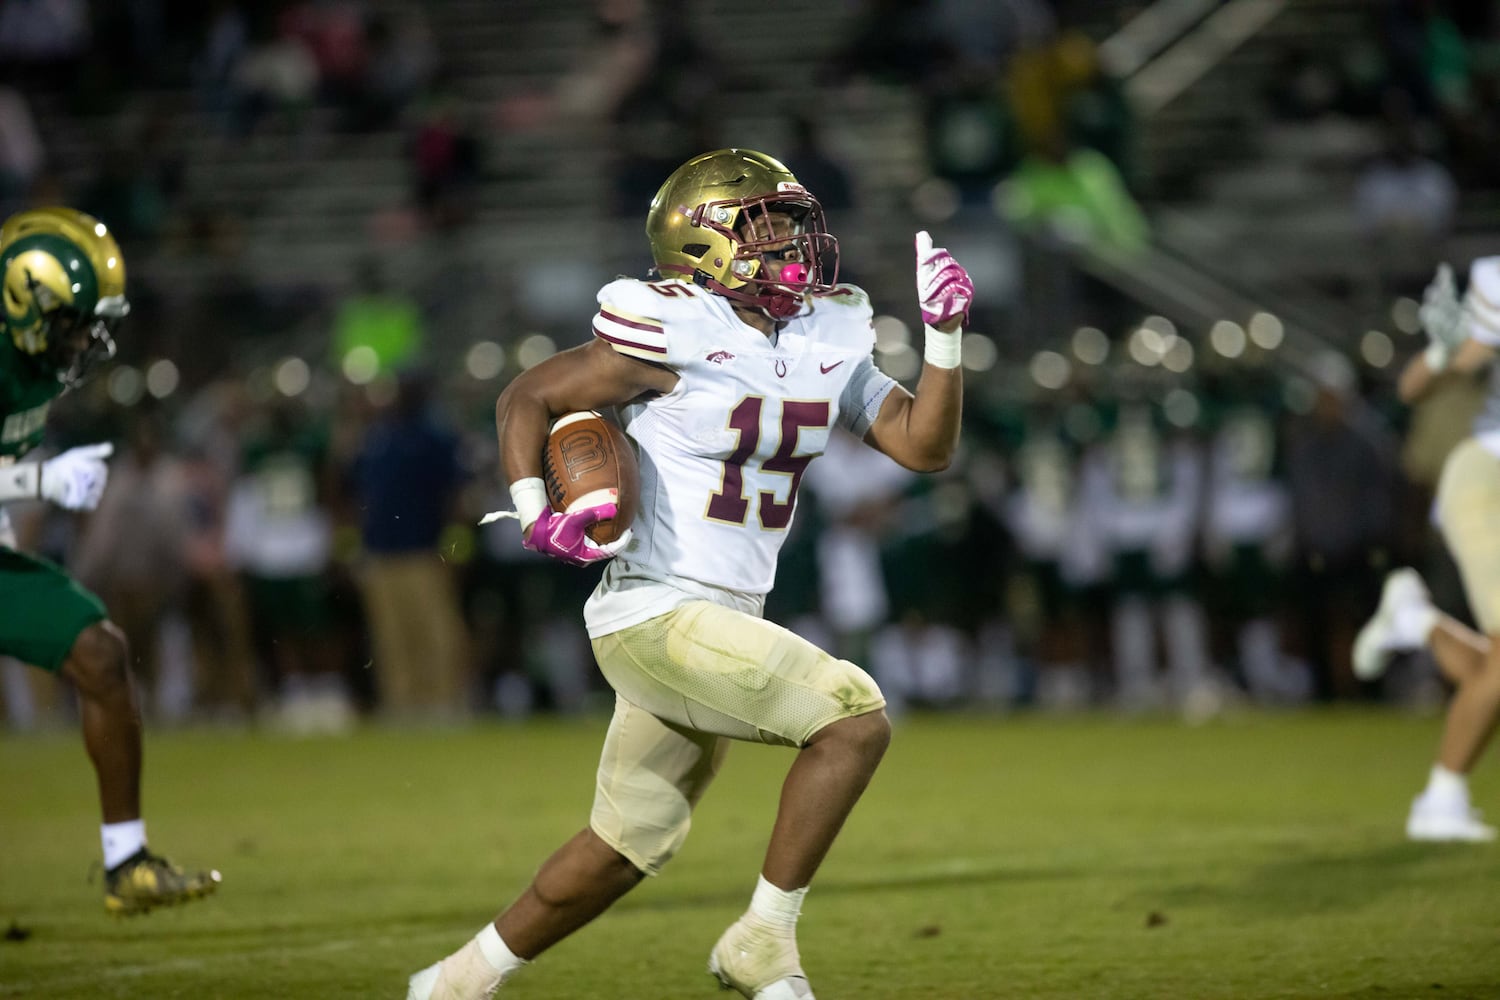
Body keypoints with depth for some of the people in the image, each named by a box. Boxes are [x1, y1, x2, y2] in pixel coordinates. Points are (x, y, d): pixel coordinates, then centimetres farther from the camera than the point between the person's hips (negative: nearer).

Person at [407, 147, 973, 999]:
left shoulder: (826, 343, 7)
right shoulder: (675, 338, -13)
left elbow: (925, 447, 6)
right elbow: (527, 399, -3)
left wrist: (946, 338, -6)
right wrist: (536, 517, -15)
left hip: (726, 622, 8)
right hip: (658, 615, -8)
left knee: (628, 847, 14)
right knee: (854, 718, -19)